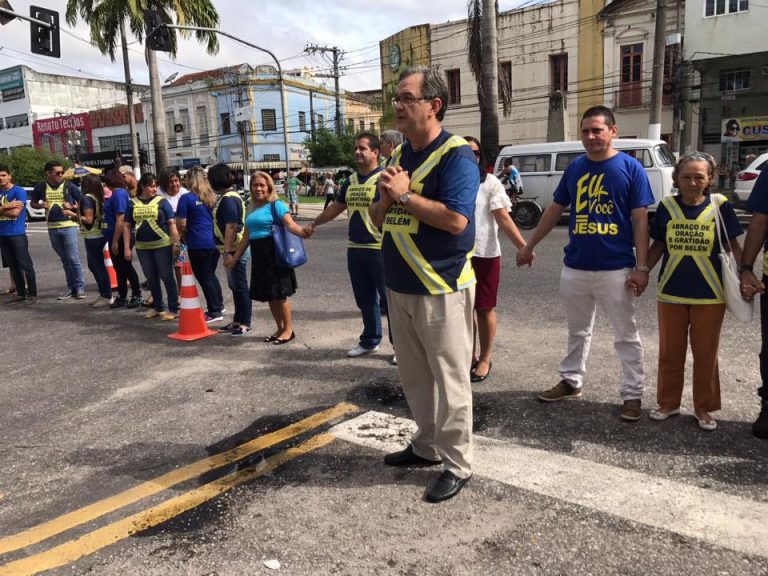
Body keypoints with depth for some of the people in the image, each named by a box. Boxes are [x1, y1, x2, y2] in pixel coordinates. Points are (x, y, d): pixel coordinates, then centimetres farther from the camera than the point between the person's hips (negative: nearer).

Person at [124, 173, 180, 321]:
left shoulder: (162, 201, -1)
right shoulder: (133, 203, 7)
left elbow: (172, 223, -3)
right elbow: (127, 226, 9)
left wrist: (176, 243, -10)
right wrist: (127, 248, 3)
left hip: (163, 245, -3)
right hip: (142, 247, 4)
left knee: (167, 277, -1)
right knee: (151, 279, 12)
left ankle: (173, 309, 7)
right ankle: (158, 307, 25)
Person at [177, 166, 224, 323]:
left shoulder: (187, 198, -8)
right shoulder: (213, 196, 10)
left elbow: (181, 224, -11)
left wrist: (183, 235, 11)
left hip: (199, 244, -7)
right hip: (216, 242, 7)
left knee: (204, 278, 3)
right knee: (211, 274, 21)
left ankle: (214, 312, 7)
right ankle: (219, 304, 29)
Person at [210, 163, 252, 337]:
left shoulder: (228, 199, -17)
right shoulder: (226, 197, 14)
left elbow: (231, 227, -23)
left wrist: (228, 252, -24)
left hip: (235, 250, -10)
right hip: (232, 249, 10)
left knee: (240, 286, -2)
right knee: (235, 286, 16)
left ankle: (245, 323, 6)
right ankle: (237, 320, 25)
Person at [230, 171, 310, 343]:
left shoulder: (276, 205, -7)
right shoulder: (252, 209, 13)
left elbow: (290, 225, -20)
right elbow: (247, 236, 20)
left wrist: (302, 231, -42)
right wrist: (235, 257, 22)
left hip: (274, 253, -7)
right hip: (258, 256, 7)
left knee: (279, 294, -3)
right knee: (269, 295, 11)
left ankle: (288, 329, 10)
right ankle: (280, 328, 24)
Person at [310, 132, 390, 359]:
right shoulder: (351, 180, 14)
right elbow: (336, 207, 25)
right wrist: (314, 224, 31)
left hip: (380, 249, -7)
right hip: (355, 249, 7)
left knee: (388, 299, -1)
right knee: (365, 300, 15)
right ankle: (370, 341, 29)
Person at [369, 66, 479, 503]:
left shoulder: (456, 155, -13)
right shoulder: (399, 155, 13)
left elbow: (455, 219, -25)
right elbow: (378, 218, 15)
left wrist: (405, 195, -18)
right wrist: (385, 198, -7)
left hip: (441, 289, -8)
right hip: (400, 286, 8)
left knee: (449, 379, 2)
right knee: (414, 376, 18)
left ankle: (458, 464, 16)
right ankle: (427, 445, 35)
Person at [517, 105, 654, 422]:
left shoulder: (630, 167, -5)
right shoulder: (575, 168, 6)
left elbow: (640, 220, -6)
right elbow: (554, 210, 14)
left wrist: (641, 267, -11)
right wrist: (529, 246, 17)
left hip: (616, 269, -4)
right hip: (575, 267, 4)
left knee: (626, 335, 6)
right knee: (577, 331, 18)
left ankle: (633, 394, 16)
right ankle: (571, 380, 32)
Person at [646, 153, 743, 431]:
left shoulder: (720, 205, -6)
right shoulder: (667, 206, -2)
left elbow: (734, 244, 0)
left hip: (709, 294, -1)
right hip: (671, 292, 2)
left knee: (706, 354, 10)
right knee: (670, 353, 12)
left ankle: (703, 407, 26)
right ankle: (668, 402, 28)